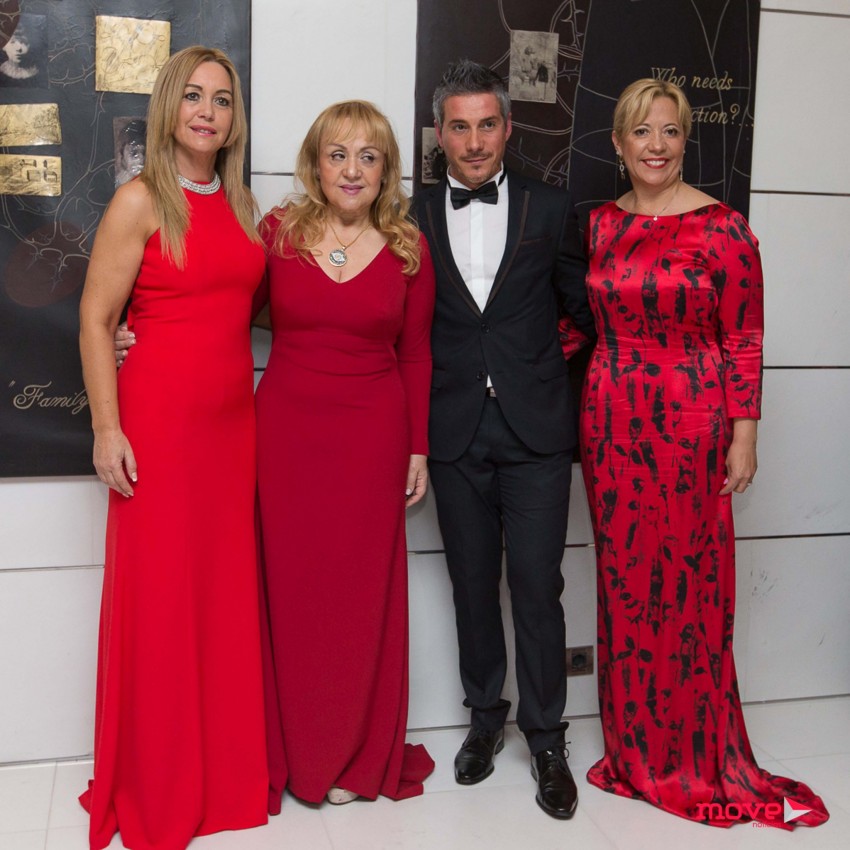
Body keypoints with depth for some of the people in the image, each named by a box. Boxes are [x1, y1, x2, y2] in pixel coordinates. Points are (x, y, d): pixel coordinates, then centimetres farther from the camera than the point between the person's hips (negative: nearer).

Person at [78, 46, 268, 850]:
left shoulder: (242, 205, 12)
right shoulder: (140, 201, -6)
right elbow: (94, 320, -9)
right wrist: (107, 430, -14)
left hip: (234, 421, 6)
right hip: (158, 420, -5)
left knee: (228, 591, 10)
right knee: (158, 597, 3)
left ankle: (228, 770, 27)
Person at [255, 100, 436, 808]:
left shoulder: (408, 249, 2)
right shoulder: (278, 233, 1)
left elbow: (415, 355, 6)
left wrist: (418, 450, 5)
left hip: (372, 437, 0)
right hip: (287, 431, 0)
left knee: (363, 590, 6)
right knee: (291, 586, 4)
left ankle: (360, 755, 25)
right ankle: (293, 752, 23)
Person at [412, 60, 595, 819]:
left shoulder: (550, 210, 3)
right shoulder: (416, 218, 5)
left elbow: (585, 308, 10)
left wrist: (539, 362, 5)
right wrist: (420, 415, -1)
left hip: (535, 427, -1)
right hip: (456, 430, 2)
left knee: (537, 587, 0)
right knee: (474, 584, 12)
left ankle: (545, 737, 16)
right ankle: (486, 715, 30)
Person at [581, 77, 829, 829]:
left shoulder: (724, 227, -7)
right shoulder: (601, 225, 6)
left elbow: (744, 341, -6)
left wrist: (744, 436, -8)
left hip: (690, 422, -4)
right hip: (610, 420, 4)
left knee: (688, 582, 5)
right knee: (625, 580, 12)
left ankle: (694, 754, 24)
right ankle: (635, 746, 29)